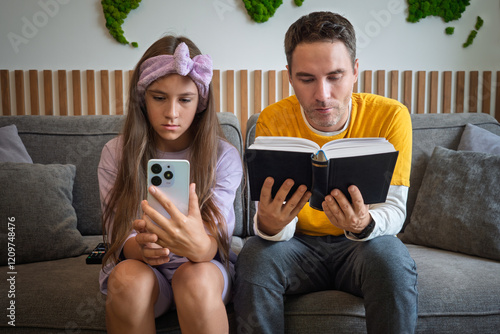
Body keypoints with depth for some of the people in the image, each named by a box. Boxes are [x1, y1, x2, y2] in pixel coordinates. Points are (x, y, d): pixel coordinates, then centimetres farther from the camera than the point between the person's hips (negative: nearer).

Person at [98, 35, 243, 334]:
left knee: (195, 278, -34)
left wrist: (199, 246, -46)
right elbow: (120, 238, -9)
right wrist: (141, 247, -35)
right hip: (140, 264, 1)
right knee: (128, 278, -32)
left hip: (206, 266, -1)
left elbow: (214, 243, -19)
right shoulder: (116, 154, -5)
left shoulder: (224, 157, -8)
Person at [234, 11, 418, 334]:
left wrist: (365, 224, -38)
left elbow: (394, 209, -14)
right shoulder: (273, 121, -12)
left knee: (394, 259, -32)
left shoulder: (390, 116, -13)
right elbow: (273, 222, -14)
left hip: (361, 244, 0)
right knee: (254, 257, -29)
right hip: (299, 243, 1)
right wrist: (269, 224, -40)